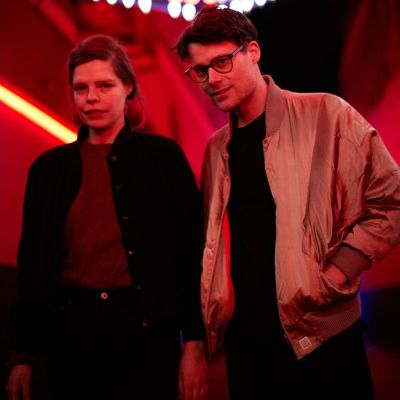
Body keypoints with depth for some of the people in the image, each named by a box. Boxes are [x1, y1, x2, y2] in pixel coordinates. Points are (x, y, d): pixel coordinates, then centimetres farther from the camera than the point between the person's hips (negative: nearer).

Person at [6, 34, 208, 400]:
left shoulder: (163, 156, -1)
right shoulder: (49, 168, 6)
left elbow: (191, 252, -3)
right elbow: (32, 262, 8)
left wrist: (195, 344, -9)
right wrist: (23, 354, 5)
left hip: (146, 329, -2)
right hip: (70, 332, 2)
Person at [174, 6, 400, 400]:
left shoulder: (325, 116, -5)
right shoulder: (216, 149, 11)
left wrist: (338, 274, -13)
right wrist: (211, 315, 2)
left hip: (319, 337, -4)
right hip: (244, 340, 5)